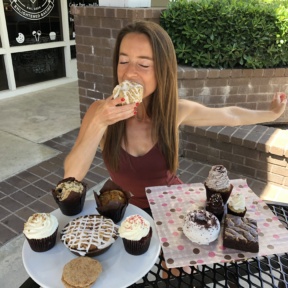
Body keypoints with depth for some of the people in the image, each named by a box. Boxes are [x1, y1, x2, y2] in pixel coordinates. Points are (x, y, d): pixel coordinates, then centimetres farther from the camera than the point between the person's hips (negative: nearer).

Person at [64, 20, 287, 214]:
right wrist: (98, 124, -35)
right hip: (128, 211, 0)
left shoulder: (176, 109, -14)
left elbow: (230, 115, 5)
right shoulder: (99, 111, -17)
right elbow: (71, 178, -23)